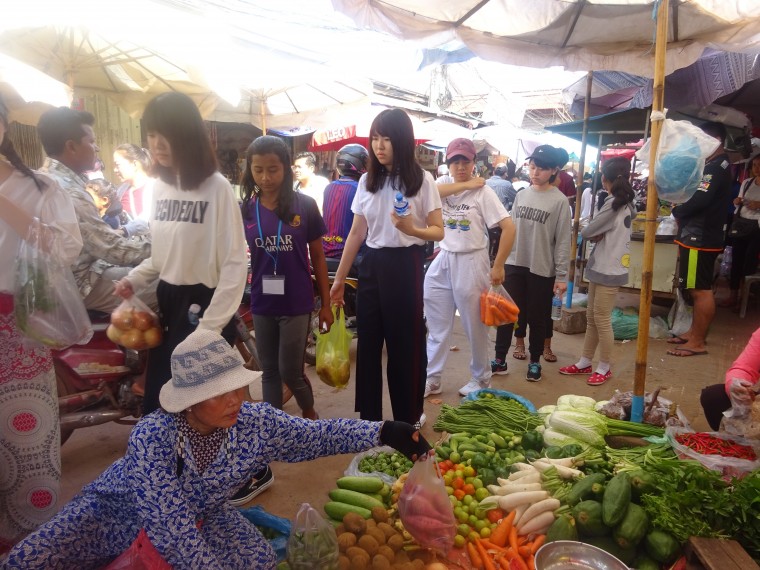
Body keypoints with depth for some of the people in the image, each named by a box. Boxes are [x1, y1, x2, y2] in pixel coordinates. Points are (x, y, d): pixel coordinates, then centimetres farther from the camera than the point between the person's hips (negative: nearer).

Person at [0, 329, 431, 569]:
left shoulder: (257, 423, -22)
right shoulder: (153, 436, -35)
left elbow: (319, 435, -15)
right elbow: (173, 530, -37)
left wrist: (384, 432, -25)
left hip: (201, 518, 5)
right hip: (119, 512, -5)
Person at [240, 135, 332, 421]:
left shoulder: (305, 205, -7)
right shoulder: (245, 209, -1)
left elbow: (318, 257, 0)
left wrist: (326, 304, 1)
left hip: (297, 304, -3)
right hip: (261, 304, 3)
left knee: (290, 372, 4)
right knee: (269, 372, 14)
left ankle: (310, 414, 33)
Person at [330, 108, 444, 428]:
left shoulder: (422, 180, -6)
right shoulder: (367, 181, 6)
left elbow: (438, 232, -5)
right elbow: (356, 234, 10)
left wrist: (412, 229, -27)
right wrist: (339, 279, 10)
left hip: (406, 265, -4)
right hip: (372, 265, 4)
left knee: (406, 344, 4)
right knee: (368, 342, 8)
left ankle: (408, 417, 22)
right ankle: (369, 416, 23)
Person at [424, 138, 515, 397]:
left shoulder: (483, 193, -8)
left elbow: (509, 228, -12)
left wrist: (498, 267, -13)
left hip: (470, 264, -4)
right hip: (442, 262, 4)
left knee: (475, 327, 9)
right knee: (437, 326, 10)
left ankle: (481, 379, 28)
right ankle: (431, 379, 23)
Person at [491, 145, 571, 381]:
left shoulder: (560, 201, -7)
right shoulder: (521, 195, 6)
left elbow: (563, 241, -7)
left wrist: (561, 275, -9)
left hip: (542, 269, -4)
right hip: (515, 264, 4)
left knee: (537, 318, 8)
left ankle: (535, 362, 25)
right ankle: (500, 359, 17)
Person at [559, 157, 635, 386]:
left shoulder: (614, 204, -18)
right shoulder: (625, 203, 10)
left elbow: (587, 232, -16)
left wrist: (595, 235, 3)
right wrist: (599, 235, -4)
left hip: (609, 270, -9)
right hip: (601, 267, 9)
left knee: (602, 319, 0)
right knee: (591, 317, 14)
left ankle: (604, 368, 12)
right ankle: (585, 363, 23)